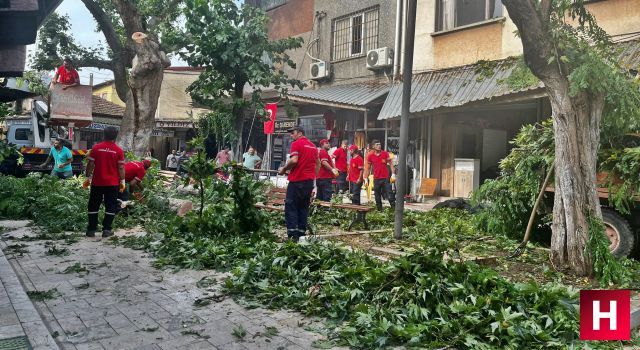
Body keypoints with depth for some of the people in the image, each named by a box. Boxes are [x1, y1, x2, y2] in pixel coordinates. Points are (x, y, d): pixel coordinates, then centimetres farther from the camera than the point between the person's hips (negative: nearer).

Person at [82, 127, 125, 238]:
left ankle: (91, 229, 12)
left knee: (93, 206, 11)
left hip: (97, 182, 1)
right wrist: (122, 181, 2)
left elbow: (90, 165, -2)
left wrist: (88, 178, 7)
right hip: (112, 183, -1)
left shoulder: (96, 148, -3)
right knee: (110, 207, 7)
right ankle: (106, 230, 3)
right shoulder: (118, 150, -6)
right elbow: (121, 168, -5)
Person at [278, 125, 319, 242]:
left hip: (297, 180, -7)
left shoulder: (297, 144, -7)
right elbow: (318, 163, 20)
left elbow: (294, 160, -19)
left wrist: (283, 169, -6)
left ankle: (293, 234, -9)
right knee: (304, 207, 11)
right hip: (309, 180, 7)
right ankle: (302, 233, 10)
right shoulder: (313, 146, 16)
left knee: (290, 207, -2)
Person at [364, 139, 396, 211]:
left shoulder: (385, 154, 0)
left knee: (390, 196, -7)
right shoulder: (370, 156, 3)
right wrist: (366, 179, 5)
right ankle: (379, 210, 18)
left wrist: (393, 174, -9)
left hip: (386, 178, -2)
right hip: (376, 179, 2)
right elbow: (368, 168, 9)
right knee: (377, 198, 8)